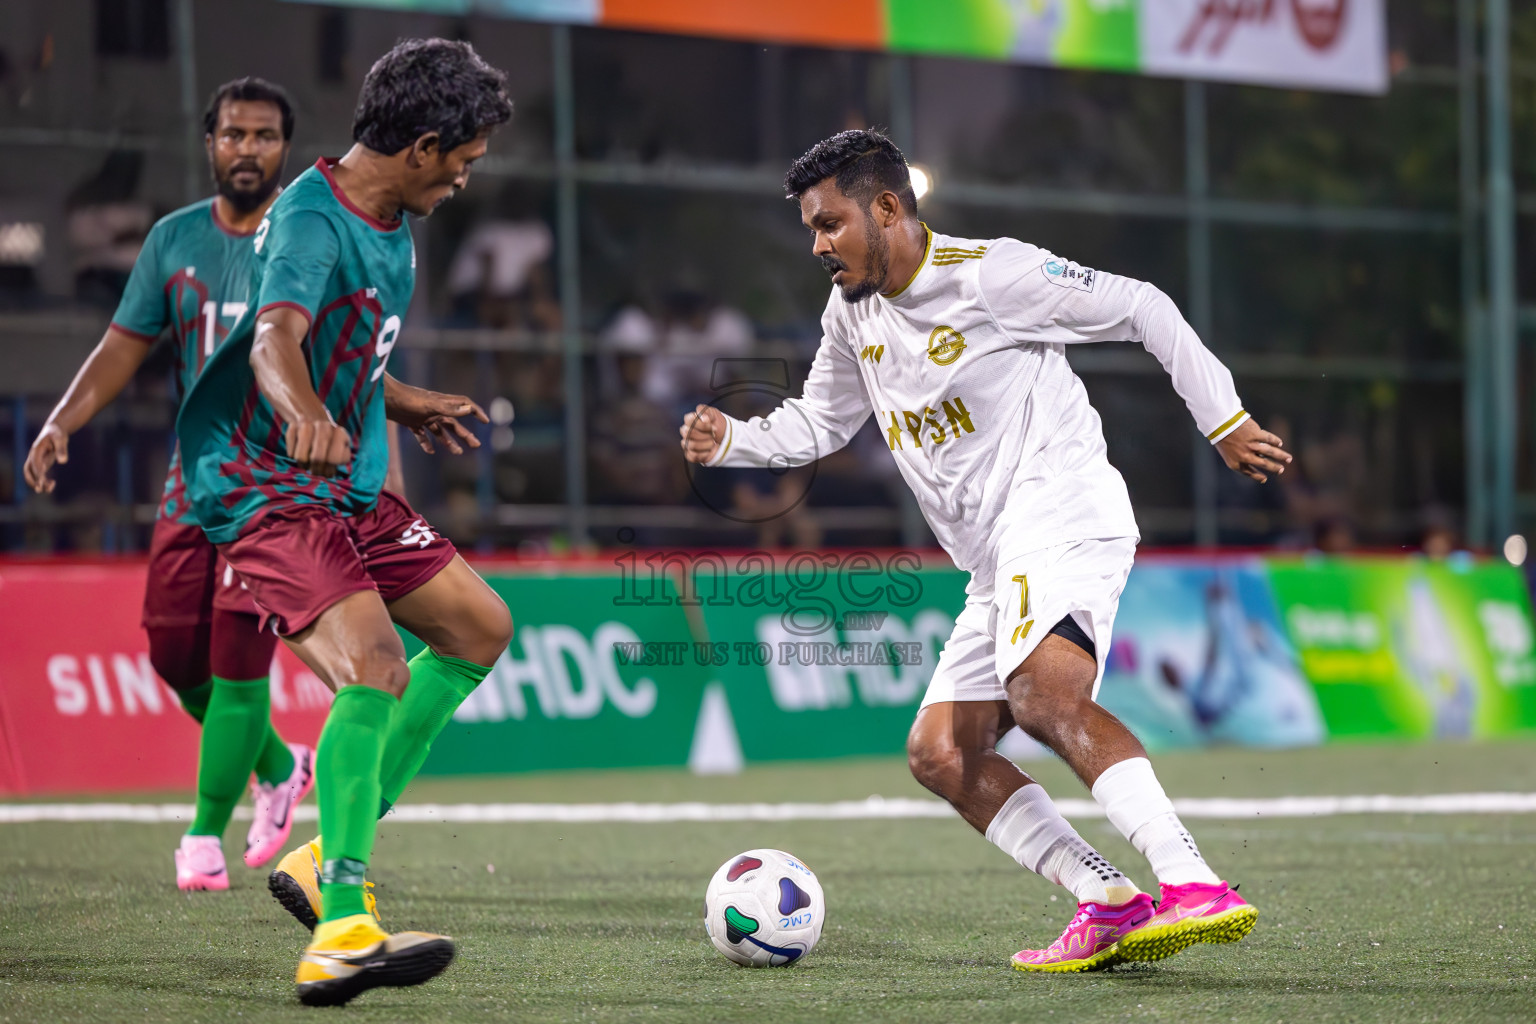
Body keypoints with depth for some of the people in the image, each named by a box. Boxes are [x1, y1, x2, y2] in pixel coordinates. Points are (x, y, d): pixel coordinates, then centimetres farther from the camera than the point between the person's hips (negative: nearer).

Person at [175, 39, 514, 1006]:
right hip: (264, 486, -11)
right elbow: (274, 338, -39)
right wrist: (306, 416, -59)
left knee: (480, 625, 16)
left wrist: (409, 403, 40)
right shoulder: (312, 219, -20)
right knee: (375, 664, -28)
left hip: (349, 486, 11)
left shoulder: (393, 225, 11)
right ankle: (340, 934, -33)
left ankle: (334, 852, 15)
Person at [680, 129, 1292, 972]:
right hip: (997, 561, 9)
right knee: (939, 755, 2)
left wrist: (1224, 421, -1)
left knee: (1045, 694, -34)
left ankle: (1198, 889, -45)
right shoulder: (852, 315, 14)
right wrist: (729, 442, 6)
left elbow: (1140, 309, -3)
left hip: (1062, 511, -9)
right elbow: (818, 423, 26)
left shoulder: (991, 273, -9)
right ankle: (1112, 903, -5)